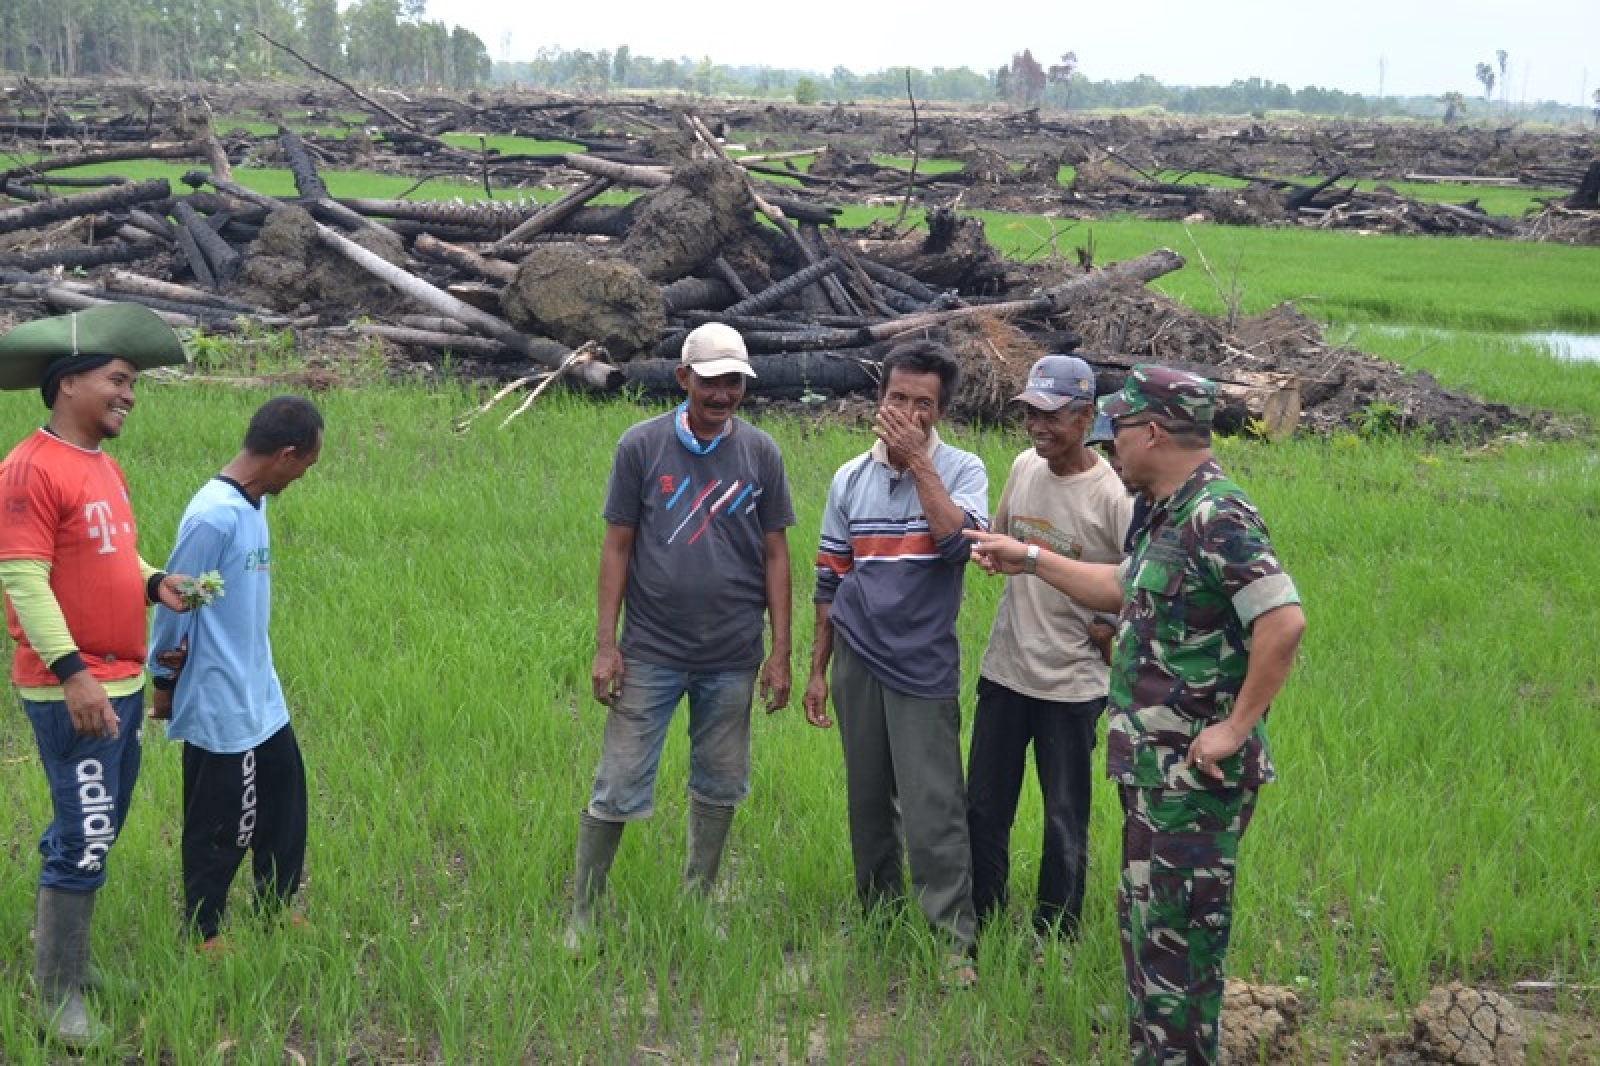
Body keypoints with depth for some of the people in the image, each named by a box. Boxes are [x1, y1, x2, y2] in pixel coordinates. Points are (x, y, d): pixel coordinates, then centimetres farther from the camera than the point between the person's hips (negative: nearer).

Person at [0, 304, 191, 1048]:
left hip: (124, 682, 9)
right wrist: (72, 672, -25)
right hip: (71, 691, -9)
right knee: (87, 841, -5)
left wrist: (154, 584, 3)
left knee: (89, 829, 17)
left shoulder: (105, 466, 12)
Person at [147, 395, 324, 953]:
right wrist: (164, 683, -5)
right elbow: (173, 603, -16)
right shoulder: (213, 517, -24)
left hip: (260, 697, 9)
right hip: (219, 705, -9)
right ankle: (201, 931, 23)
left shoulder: (254, 504, 4)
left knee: (284, 798, 19)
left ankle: (276, 906, 35)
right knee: (221, 824, 6)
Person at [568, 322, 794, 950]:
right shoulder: (641, 446, -4)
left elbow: (776, 556, 5)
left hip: (732, 658, 2)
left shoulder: (760, 453, 1)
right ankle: (584, 913, 16)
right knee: (618, 790, 1)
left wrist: (781, 654, 2)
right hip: (651, 654, -2)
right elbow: (617, 546, -1)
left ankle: (697, 904, 29)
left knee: (719, 788, 12)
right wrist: (605, 644, -5)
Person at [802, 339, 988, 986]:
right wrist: (817, 670, 12)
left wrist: (919, 461, -19)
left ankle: (955, 943, -1)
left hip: (924, 667, -4)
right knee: (868, 799, 13)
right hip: (858, 662, 4)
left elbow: (960, 541, -23)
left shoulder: (962, 471, -3)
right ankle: (876, 911, 28)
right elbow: (830, 582, 11)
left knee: (933, 809, -7)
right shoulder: (850, 479, 6)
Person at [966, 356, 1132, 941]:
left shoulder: (1112, 494, -16)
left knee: (1064, 823, 6)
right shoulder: (1024, 466, 1)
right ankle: (977, 929, 31)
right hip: (1003, 671, 6)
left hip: (1071, 684, -6)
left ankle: (1054, 943, 21)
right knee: (984, 809, 15)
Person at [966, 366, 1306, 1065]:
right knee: (1143, 923, 19)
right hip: (1152, 767, 10)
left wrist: (1236, 727, -24)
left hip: (1193, 776, -10)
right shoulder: (1168, 514, 12)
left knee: (1178, 937, 0)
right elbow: (1124, 591, 27)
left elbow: (1283, 622, -29)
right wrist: (1029, 560, 26)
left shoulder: (1217, 516, -20)